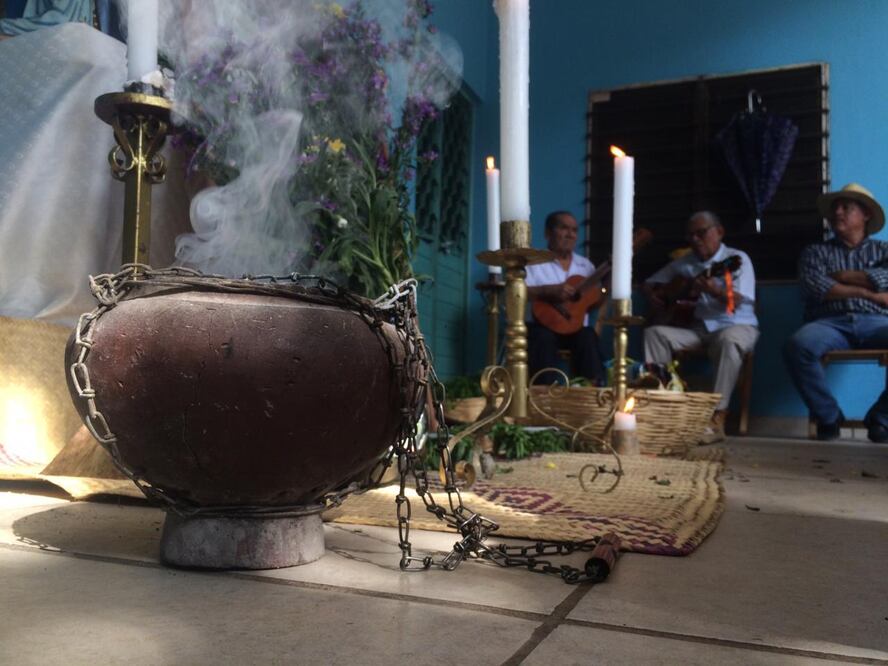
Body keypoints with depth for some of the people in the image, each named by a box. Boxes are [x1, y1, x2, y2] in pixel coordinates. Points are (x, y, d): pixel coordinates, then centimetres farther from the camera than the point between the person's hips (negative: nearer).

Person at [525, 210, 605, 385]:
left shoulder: (585, 265, 17)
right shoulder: (534, 261, 2)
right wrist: (551, 290, -23)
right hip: (541, 328, -3)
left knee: (588, 335, -29)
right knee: (544, 336, -35)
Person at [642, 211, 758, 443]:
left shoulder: (737, 258, -3)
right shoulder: (685, 262, 12)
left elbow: (737, 301, -16)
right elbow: (649, 283, 19)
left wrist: (713, 290, -36)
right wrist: (653, 296, -5)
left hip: (736, 326, -5)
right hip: (698, 327, 5)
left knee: (729, 340, -39)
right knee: (654, 332, -17)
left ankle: (717, 418, -39)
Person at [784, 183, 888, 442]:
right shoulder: (815, 252, 21)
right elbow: (815, 287, 0)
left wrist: (841, 275, 3)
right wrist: (866, 291, -1)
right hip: (831, 324, 0)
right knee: (798, 345, -36)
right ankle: (828, 417, -13)